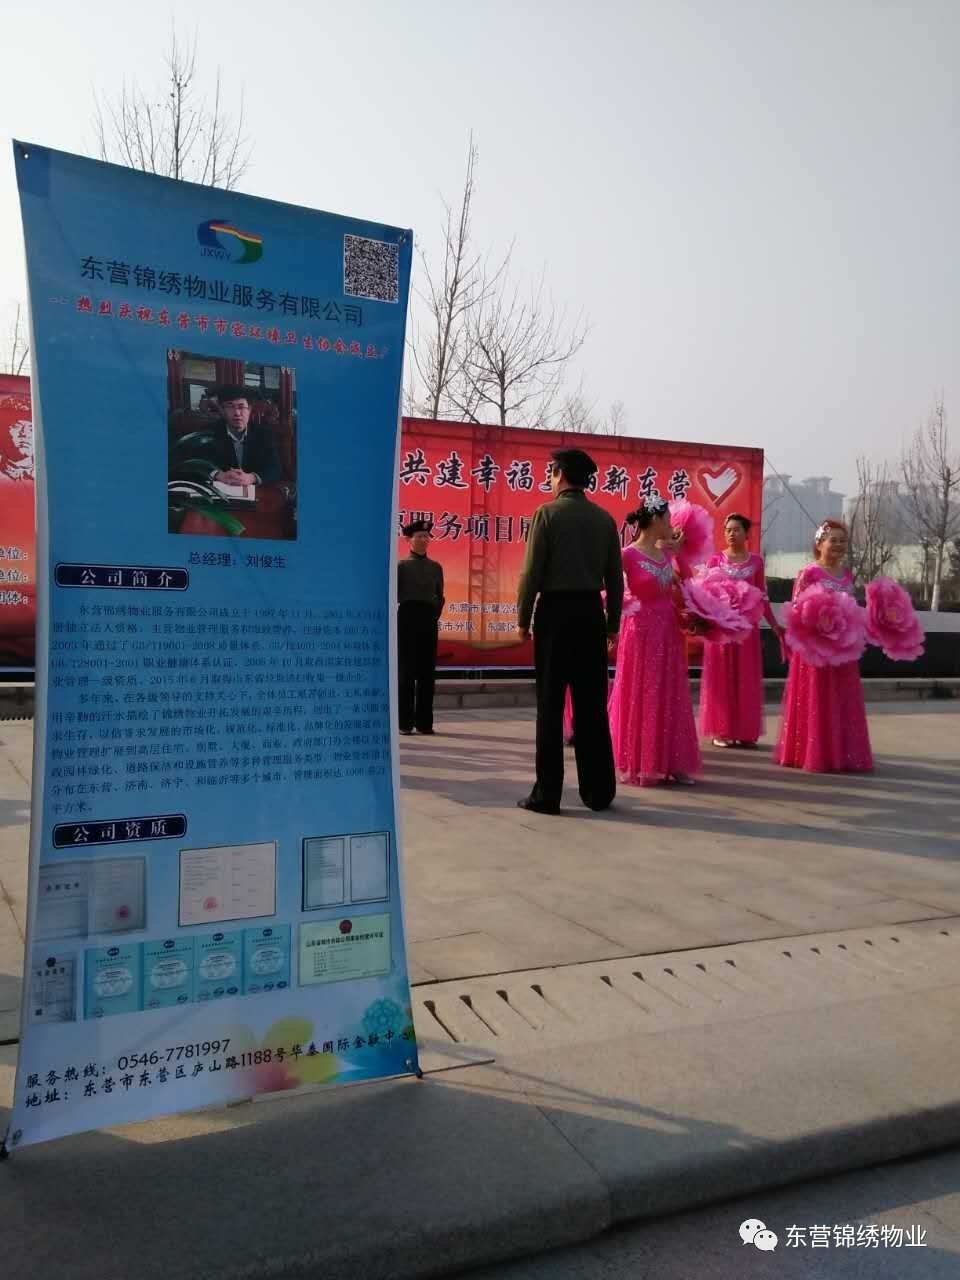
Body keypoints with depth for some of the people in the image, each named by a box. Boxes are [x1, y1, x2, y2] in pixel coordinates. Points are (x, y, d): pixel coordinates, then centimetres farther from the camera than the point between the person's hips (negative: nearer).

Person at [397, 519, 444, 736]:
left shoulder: (435, 567, 13)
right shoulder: (401, 565, 3)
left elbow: (440, 597, 15)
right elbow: (394, 594, -1)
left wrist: (435, 615, 3)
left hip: (429, 620, 3)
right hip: (407, 619, -3)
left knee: (427, 671, 3)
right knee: (406, 671, -1)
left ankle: (424, 722, 8)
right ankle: (405, 722, 3)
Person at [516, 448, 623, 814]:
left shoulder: (547, 513, -4)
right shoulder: (604, 518, 9)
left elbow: (532, 571, -8)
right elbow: (615, 577, 8)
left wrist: (523, 618, -1)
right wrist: (612, 622, 14)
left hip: (555, 610, -4)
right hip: (591, 612, 4)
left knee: (551, 705, 0)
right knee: (592, 705, 9)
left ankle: (547, 794, 1)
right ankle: (599, 792, 13)